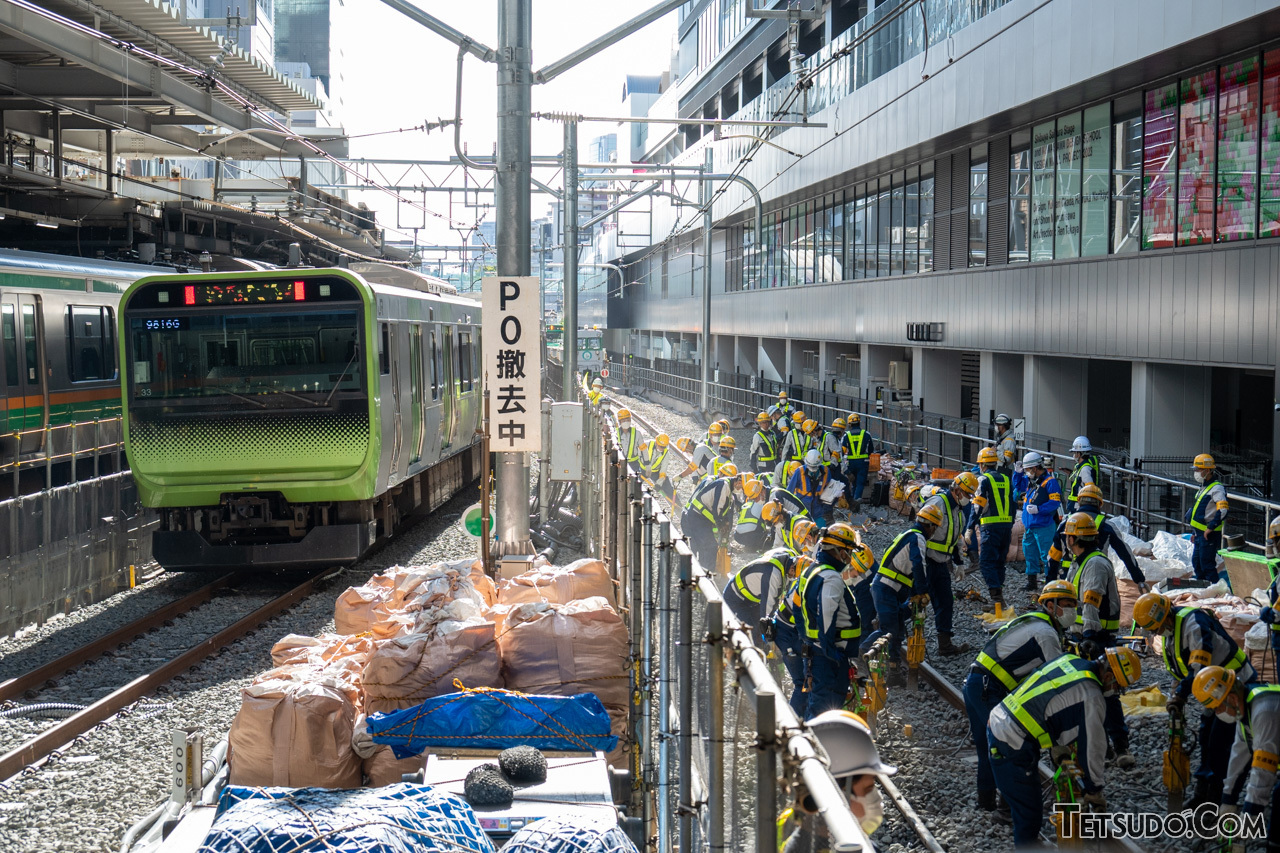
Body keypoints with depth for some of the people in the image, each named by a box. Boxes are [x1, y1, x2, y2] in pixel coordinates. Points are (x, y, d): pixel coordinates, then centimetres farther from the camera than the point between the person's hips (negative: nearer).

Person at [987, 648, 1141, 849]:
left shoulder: (1069, 659, 8)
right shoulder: (1092, 697, -17)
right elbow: (1092, 746, -9)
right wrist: (1094, 791, 5)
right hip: (1012, 748, -10)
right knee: (1030, 811, 1)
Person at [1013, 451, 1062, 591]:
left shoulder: (1049, 481, -14)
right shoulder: (1029, 480, 12)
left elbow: (1056, 501, -20)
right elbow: (1017, 485, 30)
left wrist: (1038, 509, -26)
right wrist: (1018, 473, 13)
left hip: (1043, 526, -9)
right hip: (1029, 526, 9)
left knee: (1046, 555, -5)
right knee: (1030, 553, 16)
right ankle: (1032, 581, 26)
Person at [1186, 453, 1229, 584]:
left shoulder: (1217, 488, -14)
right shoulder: (1204, 487, 17)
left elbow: (1222, 509, -26)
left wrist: (1211, 527, -24)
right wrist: (1195, 532, 26)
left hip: (1209, 534, -10)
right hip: (1200, 533, 10)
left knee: (1206, 563, -9)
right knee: (1196, 562, 15)